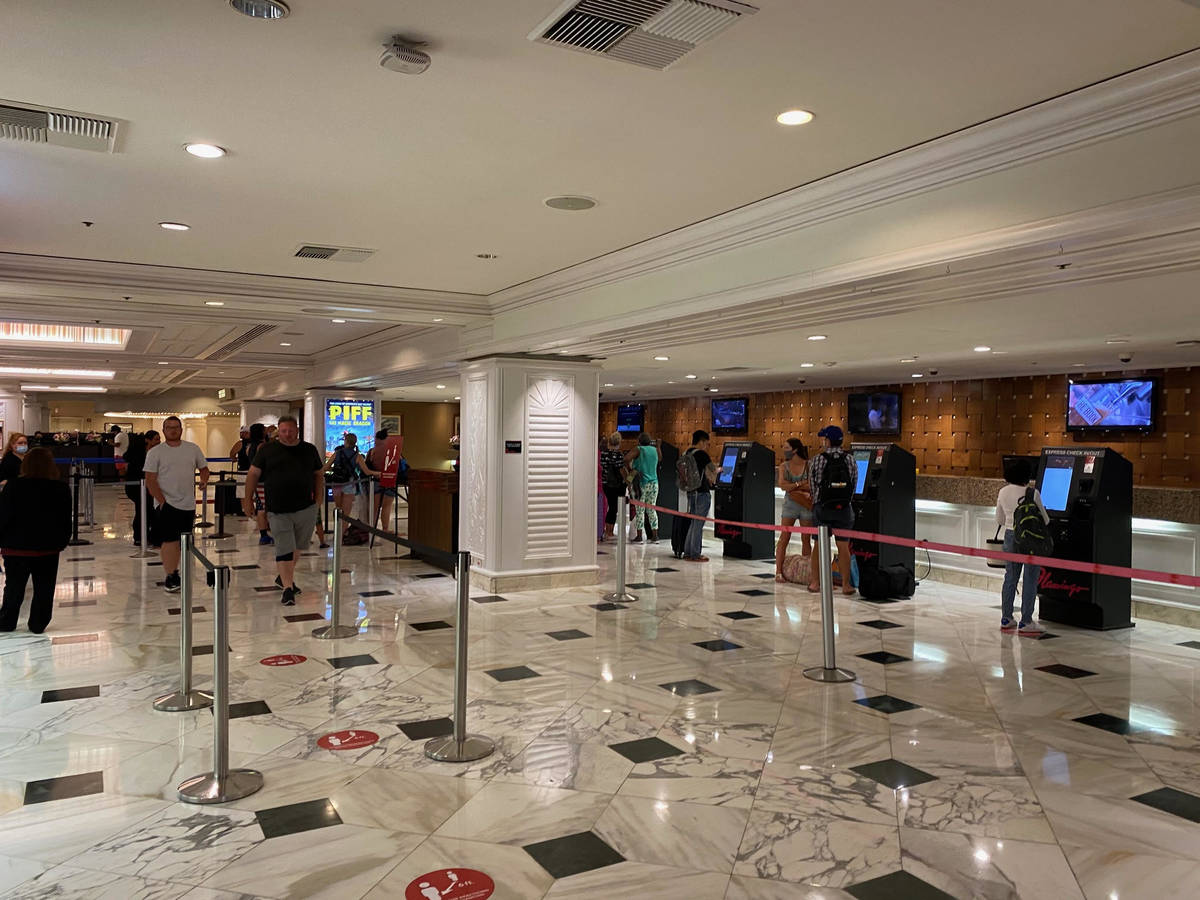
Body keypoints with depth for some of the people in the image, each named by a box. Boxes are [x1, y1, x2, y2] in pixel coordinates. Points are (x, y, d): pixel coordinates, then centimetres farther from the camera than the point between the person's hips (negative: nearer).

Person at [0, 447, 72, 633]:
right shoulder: (62, 489, -4)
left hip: (16, 548, 0)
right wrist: (62, 542, 13)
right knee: (44, 589, 9)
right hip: (48, 548, 0)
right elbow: (66, 521, 2)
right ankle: (38, 625, 13)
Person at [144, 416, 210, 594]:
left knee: (181, 541, 11)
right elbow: (150, 480, -5)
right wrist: (162, 500, -14)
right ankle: (170, 578, 1)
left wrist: (204, 480, -4)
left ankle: (174, 572, 26)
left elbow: (203, 468, 19)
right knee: (169, 541, -7)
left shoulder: (193, 449, 8)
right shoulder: (155, 452, -2)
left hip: (188, 504, 4)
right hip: (166, 504, -3)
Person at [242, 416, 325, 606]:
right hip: (278, 510, -3)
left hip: (306, 508, 3)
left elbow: (319, 474, 15)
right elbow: (253, 474, 5)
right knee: (284, 549, -5)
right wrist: (248, 499, 2)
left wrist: (318, 497, 7)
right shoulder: (267, 449, 2)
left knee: (295, 546, 14)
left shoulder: (309, 450, 8)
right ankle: (288, 588, -3)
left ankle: (285, 578, 34)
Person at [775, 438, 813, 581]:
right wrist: (800, 484, -14)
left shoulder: (808, 465, -2)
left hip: (806, 505, -1)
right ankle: (779, 572, -3)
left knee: (806, 540, 5)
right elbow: (782, 485, -7)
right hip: (790, 505, 1)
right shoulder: (784, 466, 5)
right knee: (784, 538, -4)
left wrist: (791, 486, -13)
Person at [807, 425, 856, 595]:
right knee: (843, 546, 4)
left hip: (822, 507, -1)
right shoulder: (850, 459, 1)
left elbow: (812, 485, 2)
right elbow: (853, 484, 5)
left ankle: (816, 582, 16)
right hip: (844, 508, 1)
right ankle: (846, 585, 4)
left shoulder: (818, 459, -5)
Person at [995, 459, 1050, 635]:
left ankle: (1006, 619, 18)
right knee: (1030, 579, 3)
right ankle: (1025, 622, 4)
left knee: (1010, 577, 13)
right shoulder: (1032, 493, -13)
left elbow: (999, 520, 9)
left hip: (1010, 536, 5)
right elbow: (1045, 520, -5)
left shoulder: (1003, 492, 2)